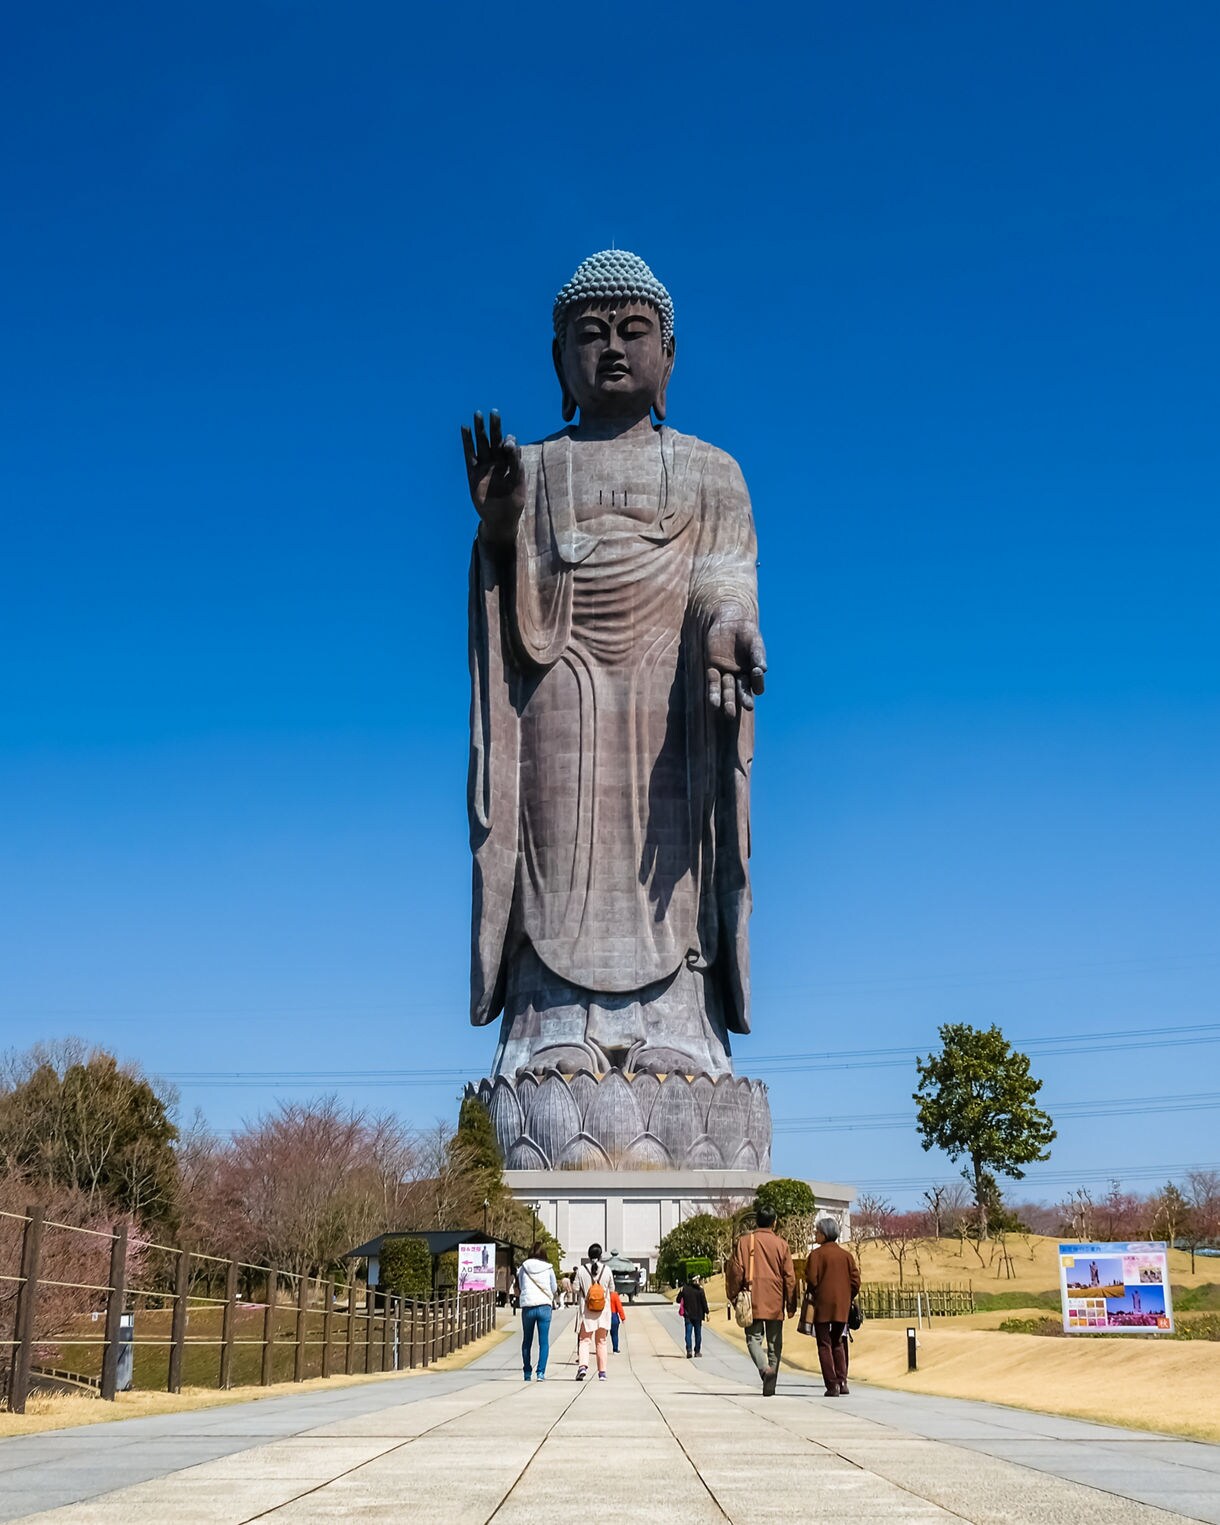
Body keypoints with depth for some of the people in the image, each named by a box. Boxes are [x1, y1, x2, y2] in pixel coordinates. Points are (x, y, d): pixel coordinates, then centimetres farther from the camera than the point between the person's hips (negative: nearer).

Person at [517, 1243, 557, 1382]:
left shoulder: (523, 1268, 3)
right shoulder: (548, 1269, 2)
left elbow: (520, 1289, 9)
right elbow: (554, 1290, 10)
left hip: (527, 1307, 1)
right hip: (544, 1306, -1)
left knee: (527, 1341, 14)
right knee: (544, 1342, 1)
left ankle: (527, 1373, 18)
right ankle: (541, 1372, -8)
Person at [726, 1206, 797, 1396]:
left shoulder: (744, 1241, 0)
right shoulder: (781, 1244, 2)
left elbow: (735, 1271, -3)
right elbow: (789, 1276, 3)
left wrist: (734, 1297, 7)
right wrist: (791, 1304, 9)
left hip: (752, 1300, -1)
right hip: (775, 1302, 1)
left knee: (754, 1338, 6)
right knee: (774, 1343, 9)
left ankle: (764, 1368, -21)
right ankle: (769, 1386, 8)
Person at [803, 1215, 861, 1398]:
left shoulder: (817, 1254, -7)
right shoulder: (846, 1255, 8)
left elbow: (811, 1280, -13)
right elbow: (855, 1281, 4)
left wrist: (811, 1294, 5)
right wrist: (847, 1298, 14)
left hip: (822, 1307, -5)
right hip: (842, 1307, 5)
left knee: (825, 1345, 1)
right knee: (838, 1344, 16)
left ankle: (832, 1385, -5)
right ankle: (842, 1382, 9)